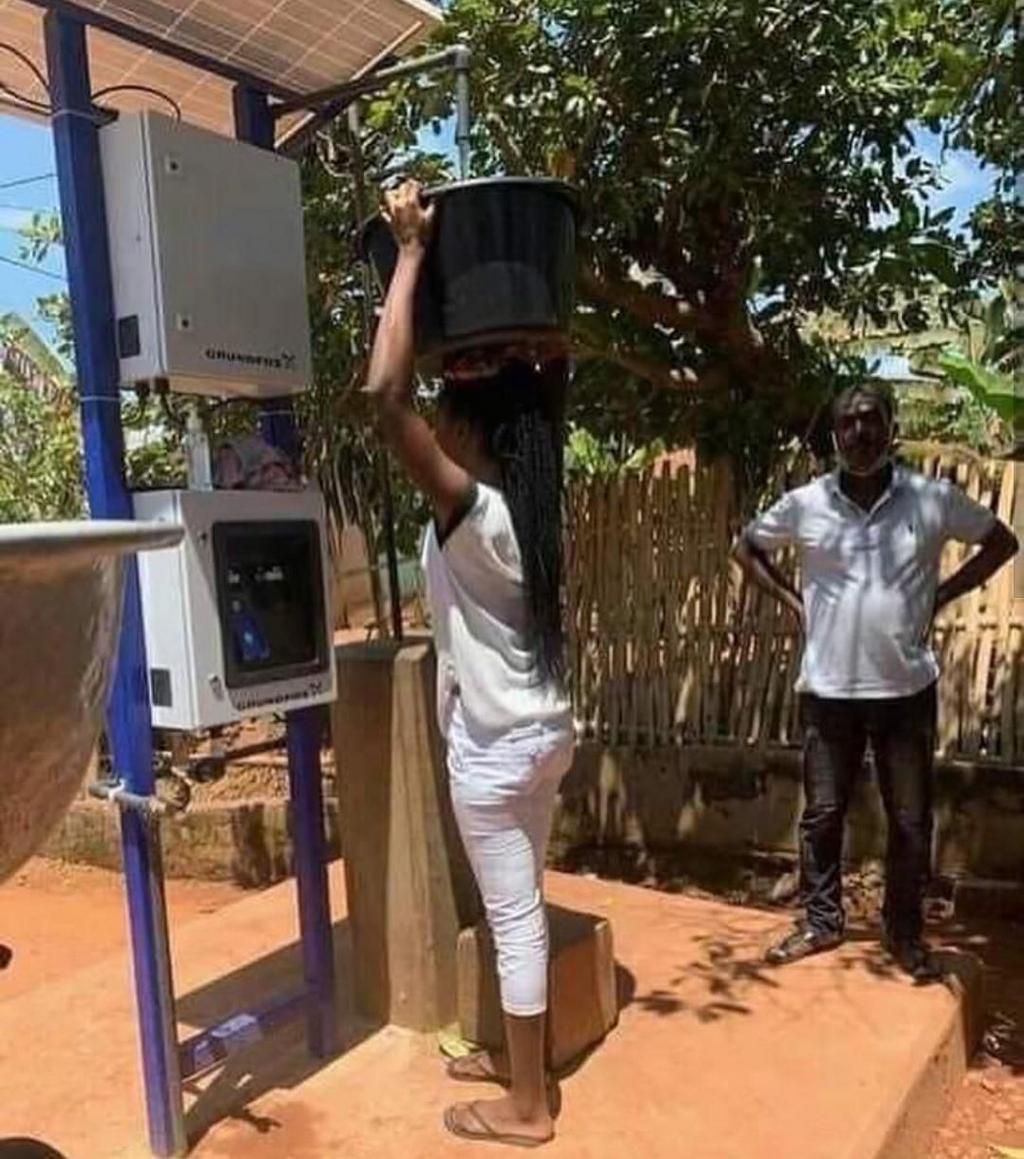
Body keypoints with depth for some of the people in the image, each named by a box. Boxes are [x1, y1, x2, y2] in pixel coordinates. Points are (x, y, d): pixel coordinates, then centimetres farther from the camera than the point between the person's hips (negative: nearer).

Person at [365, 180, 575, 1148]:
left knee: (514, 917, 6)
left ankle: (526, 1108, 24)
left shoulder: (470, 510, -22)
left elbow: (385, 396, -30)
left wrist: (413, 252, -24)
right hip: (544, 733, 8)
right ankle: (516, 1056, 40)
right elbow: (549, 390, 16)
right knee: (520, 909, 21)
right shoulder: (536, 500, 0)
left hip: (494, 746, -8)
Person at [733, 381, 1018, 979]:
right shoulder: (805, 503, -5)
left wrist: (941, 597, -1)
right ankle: (822, 922, 29)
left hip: (907, 688, 0)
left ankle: (906, 932, 30)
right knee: (822, 813, 11)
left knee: (911, 821, 11)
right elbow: (748, 548, 11)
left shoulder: (934, 498, -6)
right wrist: (794, 602, 1)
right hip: (829, 688, 0)